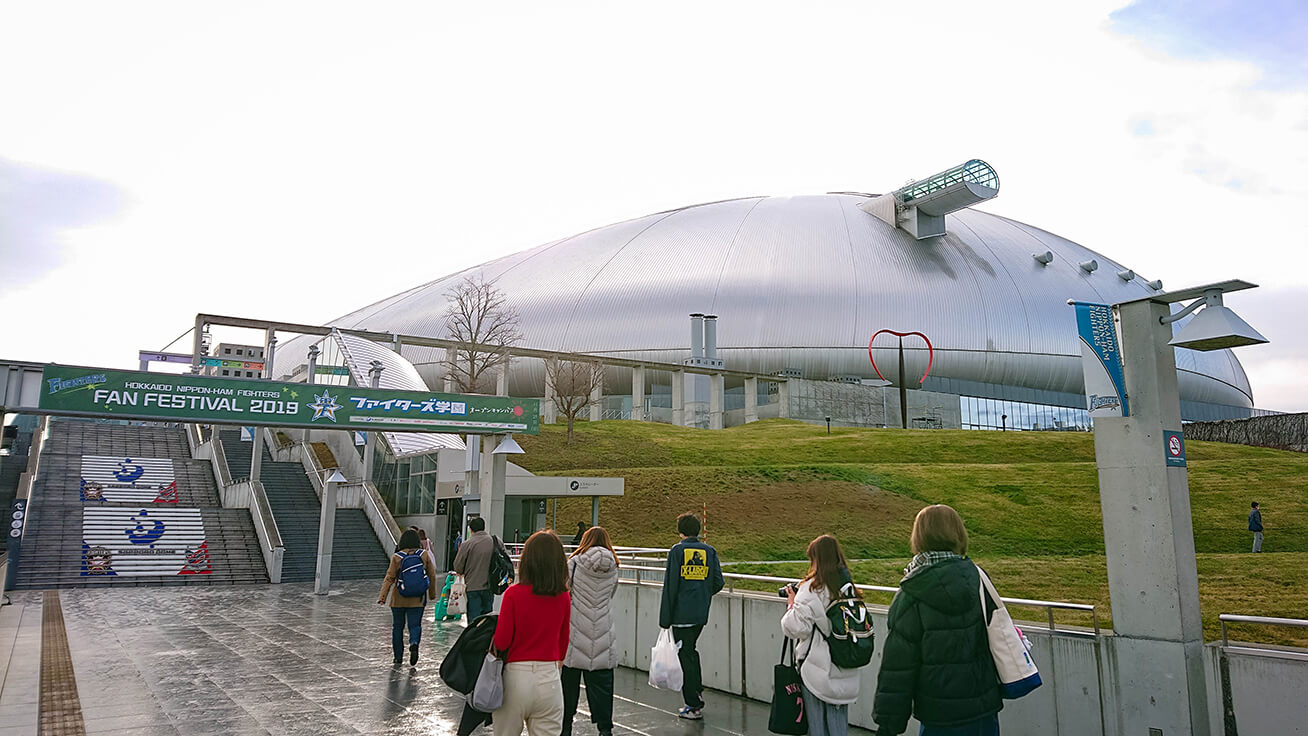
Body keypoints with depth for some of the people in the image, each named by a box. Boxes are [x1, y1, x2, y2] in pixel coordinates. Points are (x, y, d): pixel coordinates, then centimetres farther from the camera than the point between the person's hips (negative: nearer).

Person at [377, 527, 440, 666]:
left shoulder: (397, 557, -8)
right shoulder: (424, 555, -2)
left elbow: (389, 578, -10)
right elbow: (432, 575, 4)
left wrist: (382, 596, -8)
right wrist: (433, 593, 17)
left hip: (399, 599, 0)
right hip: (418, 599, 1)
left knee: (397, 626, 13)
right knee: (415, 625, 6)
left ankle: (398, 656, 17)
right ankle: (414, 643, -23)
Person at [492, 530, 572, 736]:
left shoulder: (514, 594, -13)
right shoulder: (564, 598, -3)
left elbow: (501, 641, -10)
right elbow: (563, 641, 8)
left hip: (516, 676, -2)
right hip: (549, 679, 2)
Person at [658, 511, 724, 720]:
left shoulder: (677, 551, -8)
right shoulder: (709, 551, 4)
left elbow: (670, 585, -10)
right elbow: (718, 582, 3)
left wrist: (665, 617, -5)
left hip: (682, 614, -5)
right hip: (701, 614, 5)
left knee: (686, 656, 3)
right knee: (691, 650, 23)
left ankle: (694, 706, 7)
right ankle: (698, 692, 24)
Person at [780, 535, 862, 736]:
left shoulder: (813, 588, -15)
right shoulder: (848, 587, 6)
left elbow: (797, 627, -20)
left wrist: (792, 604, -1)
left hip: (818, 669, -6)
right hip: (844, 671, 6)